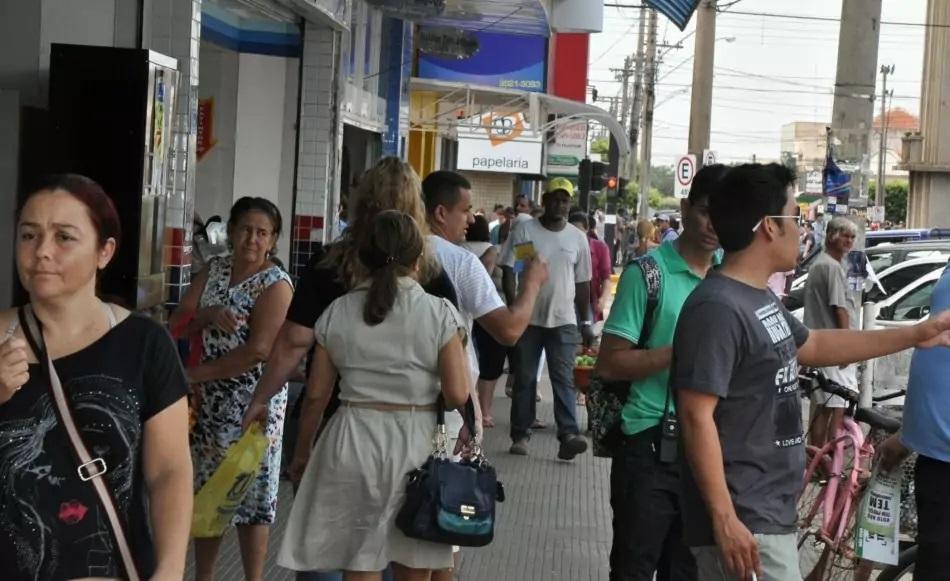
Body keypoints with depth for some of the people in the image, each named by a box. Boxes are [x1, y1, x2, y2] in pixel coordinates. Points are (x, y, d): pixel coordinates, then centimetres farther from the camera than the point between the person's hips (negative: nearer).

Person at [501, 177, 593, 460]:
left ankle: (569, 435, -13)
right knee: (524, 378, 6)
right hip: (528, 318, -1)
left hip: (564, 320, 1)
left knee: (564, 379, -6)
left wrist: (586, 322, 9)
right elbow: (508, 270, -2)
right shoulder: (524, 230, -1)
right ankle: (521, 435, 13)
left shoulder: (578, 238, 7)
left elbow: (583, 283, 11)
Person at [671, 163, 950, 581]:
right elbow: (697, 417, -25)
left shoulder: (761, 299, 10)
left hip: (769, 514, 10)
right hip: (744, 523, -10)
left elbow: (813, 346, 27)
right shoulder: (718, 308, -21)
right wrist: (724, 520, -26)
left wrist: (916, 335, 29)